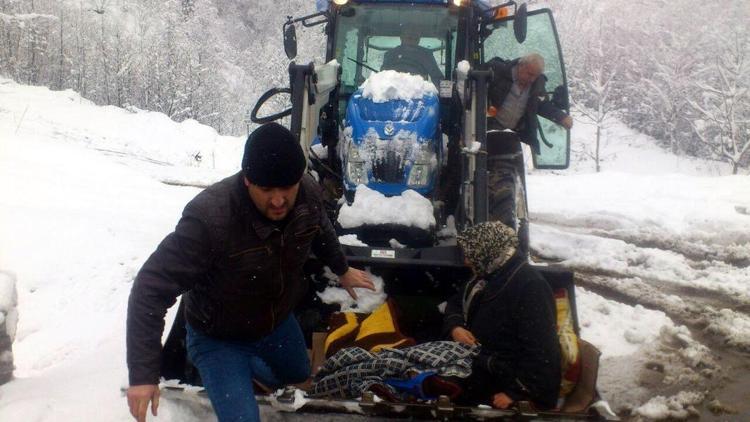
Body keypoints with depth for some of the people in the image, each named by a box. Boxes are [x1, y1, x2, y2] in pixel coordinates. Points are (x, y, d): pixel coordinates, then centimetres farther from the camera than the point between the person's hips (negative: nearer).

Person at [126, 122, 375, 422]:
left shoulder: (307, 194, -22)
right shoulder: (209, 218, -41)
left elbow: (321, 231, 4)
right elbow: (151, 290, -35)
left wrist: (342, 270, 22)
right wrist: (143, 374, -36)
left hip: (278, 321, 6)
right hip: (217, 336, -5)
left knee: (298, 375, 28)